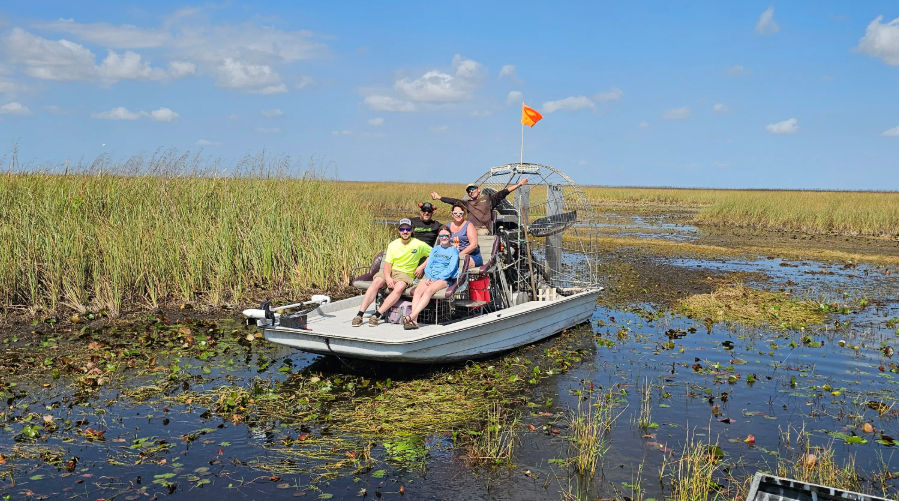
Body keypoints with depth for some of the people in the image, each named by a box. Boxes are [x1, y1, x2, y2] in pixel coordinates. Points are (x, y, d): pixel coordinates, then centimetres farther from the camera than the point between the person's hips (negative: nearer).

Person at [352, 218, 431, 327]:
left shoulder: (418, 245, 1)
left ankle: (377, 315, -39)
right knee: (377, 282, -28)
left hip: (406, 274, -2)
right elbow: (387, 263, 1)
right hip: (390, 271, 2)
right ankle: (360, 314, -33)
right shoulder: (393, 244, 8)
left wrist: (422, 267, -3)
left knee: (399, 287, -36)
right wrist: (388, 278, -18)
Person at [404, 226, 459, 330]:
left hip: (445, 279, -4)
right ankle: (414, 321, -40)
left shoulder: (454, 250, 8)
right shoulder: (435, 249, 24)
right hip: (430, 277, 5)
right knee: (417, 291, -27)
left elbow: (451, 269, -4)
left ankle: (411, 317, -46)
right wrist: (428, 278, -5)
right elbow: (428, 266, 16)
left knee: (428, 291, -34)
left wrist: (436, 278, -13)